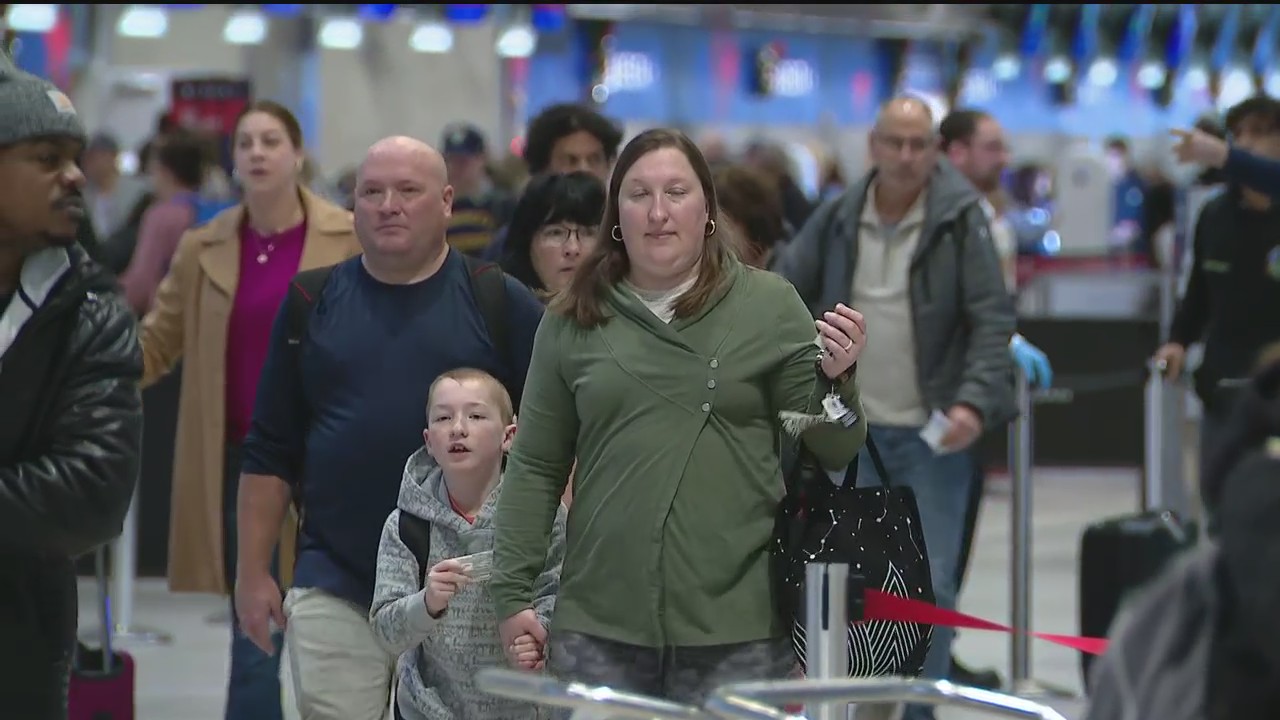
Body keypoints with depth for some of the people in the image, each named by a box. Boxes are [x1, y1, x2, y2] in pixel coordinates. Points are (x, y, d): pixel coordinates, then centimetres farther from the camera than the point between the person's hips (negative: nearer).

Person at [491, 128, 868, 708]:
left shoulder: (769, 306, 4)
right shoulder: (573, 321, 8)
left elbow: (834, 453, 6)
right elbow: (535, 468, 11)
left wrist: (836, 380, -13)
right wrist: (512, 593, 6)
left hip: (738, 624, -1)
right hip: (599, 625, 1)